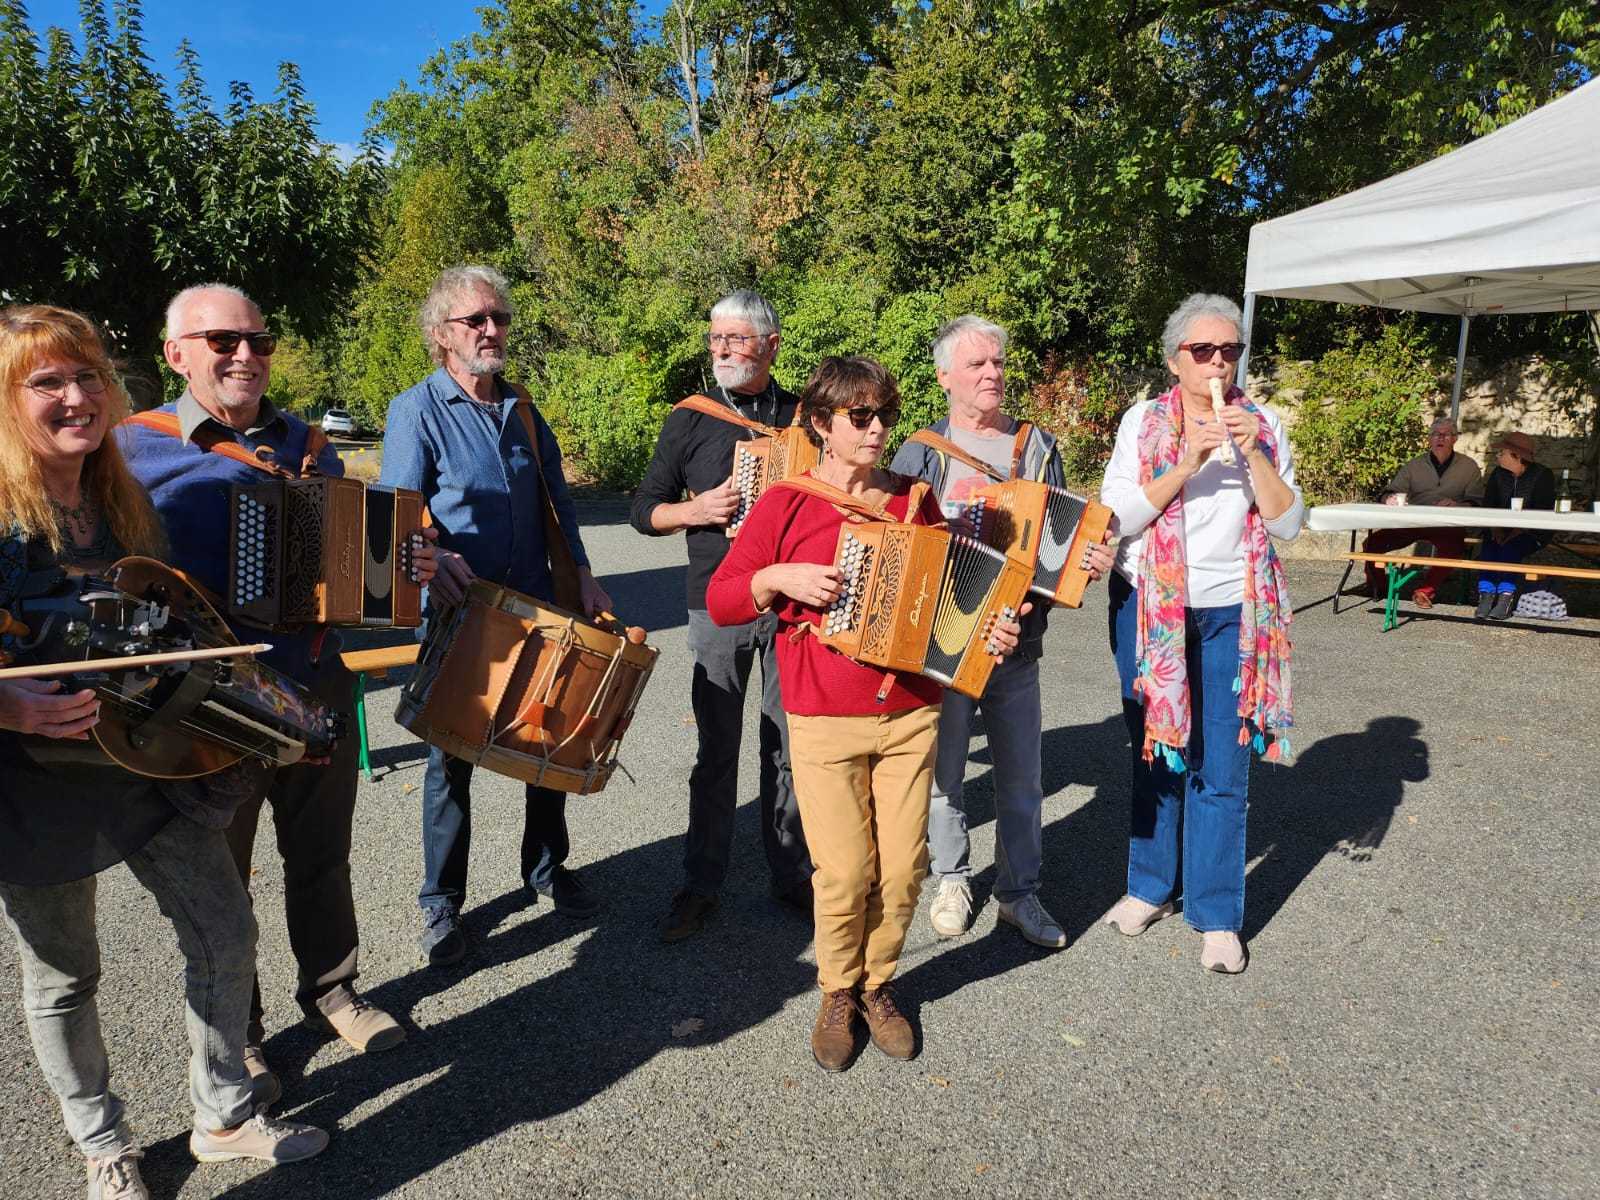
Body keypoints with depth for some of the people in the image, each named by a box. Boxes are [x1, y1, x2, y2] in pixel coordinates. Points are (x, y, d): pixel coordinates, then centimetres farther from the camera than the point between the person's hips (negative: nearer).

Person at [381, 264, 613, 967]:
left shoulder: (524, 413, 11)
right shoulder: (416, 411, -6)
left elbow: (558, 501, 13)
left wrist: (583, 575, 3)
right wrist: (430, 556, -35)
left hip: (536, 607, 5)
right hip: (457, 613, -5)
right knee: (452, 757, 7)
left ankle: (547, 868, 33)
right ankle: (441, 903, 22)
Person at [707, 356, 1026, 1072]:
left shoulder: (916, 501, 9)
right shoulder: (786, 503, -1)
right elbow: (720, 601, 1)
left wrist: (992, 633, 1)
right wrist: (777, 578, -17)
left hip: (910, 715, 3)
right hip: (824, 723, -3)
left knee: (903, 866, 5)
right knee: (845, 871, -2)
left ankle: (878, 984, 31)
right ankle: (837, 994, 25)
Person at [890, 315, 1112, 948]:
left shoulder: (1038, 446, 8)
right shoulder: (920, 453, -2)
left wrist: (1094, 560, -6)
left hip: (1018, 643, 3)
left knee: (1022, 776, 10)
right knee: (942, 770, 10)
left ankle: (1019, 893, 27)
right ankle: (952, 880, 32)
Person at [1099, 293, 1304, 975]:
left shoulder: (1263, 425, 4)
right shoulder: (1143, 422, 0)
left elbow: (1289, 523, -3)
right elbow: (1118, 517, -10)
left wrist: (1253, 453, -15)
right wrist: (1185, 465, -20)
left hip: (1232, 612, 0)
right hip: (1149, 606, 0)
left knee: (1224, 765, 1)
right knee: (1155, 752, 12)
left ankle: (1218, 917, 14)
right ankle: (1151, 887, 28)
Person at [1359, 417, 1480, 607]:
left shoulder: (1469, 466, 12)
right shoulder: (1414, 466, 17)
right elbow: (1390, 492, 11)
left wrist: (1456, 506, -18)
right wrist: (1391, 499, -14)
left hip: (1447, 525, -2)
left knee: (1453, 547, -37)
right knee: (1373, 542, -22)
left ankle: (1426, 591, -19)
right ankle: (1376, 588, 2)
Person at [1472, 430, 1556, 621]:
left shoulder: (1543, 475, -5)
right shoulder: (1498, 474, 9)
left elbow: (1543, 512, -14)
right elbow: (1487, 505, 3)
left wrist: (1519, 531, -27)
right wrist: (1496, 527, -17)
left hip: (1531, 533, -4)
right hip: (1501, 531, 4)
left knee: (1509, 548, -32)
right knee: (1489, 546, -27)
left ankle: (1506, 597, -36)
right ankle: (1485, 596, -33)